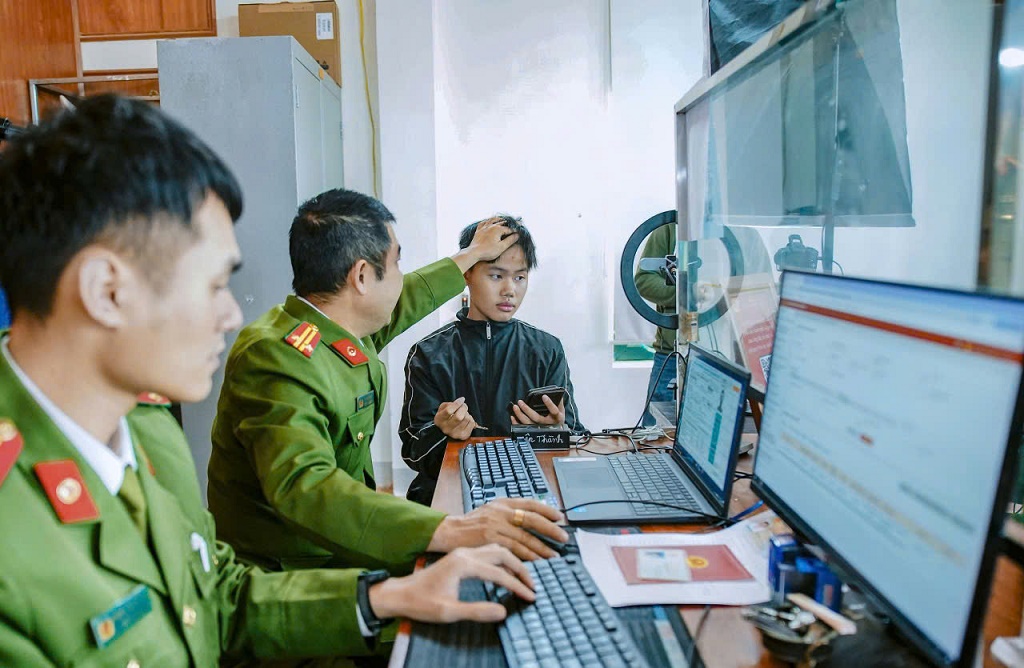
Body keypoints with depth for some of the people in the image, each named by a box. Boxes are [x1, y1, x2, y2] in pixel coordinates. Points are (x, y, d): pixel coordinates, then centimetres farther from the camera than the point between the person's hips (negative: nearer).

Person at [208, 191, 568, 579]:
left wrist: (474, 253, 35)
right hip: (289, 569, -9)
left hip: (339, 548, 9)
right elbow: (302, 485, -40)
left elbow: (403, 302, 22)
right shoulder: (276, 357, -26)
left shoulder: (342, 333, 1)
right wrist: (448, 530, -51)